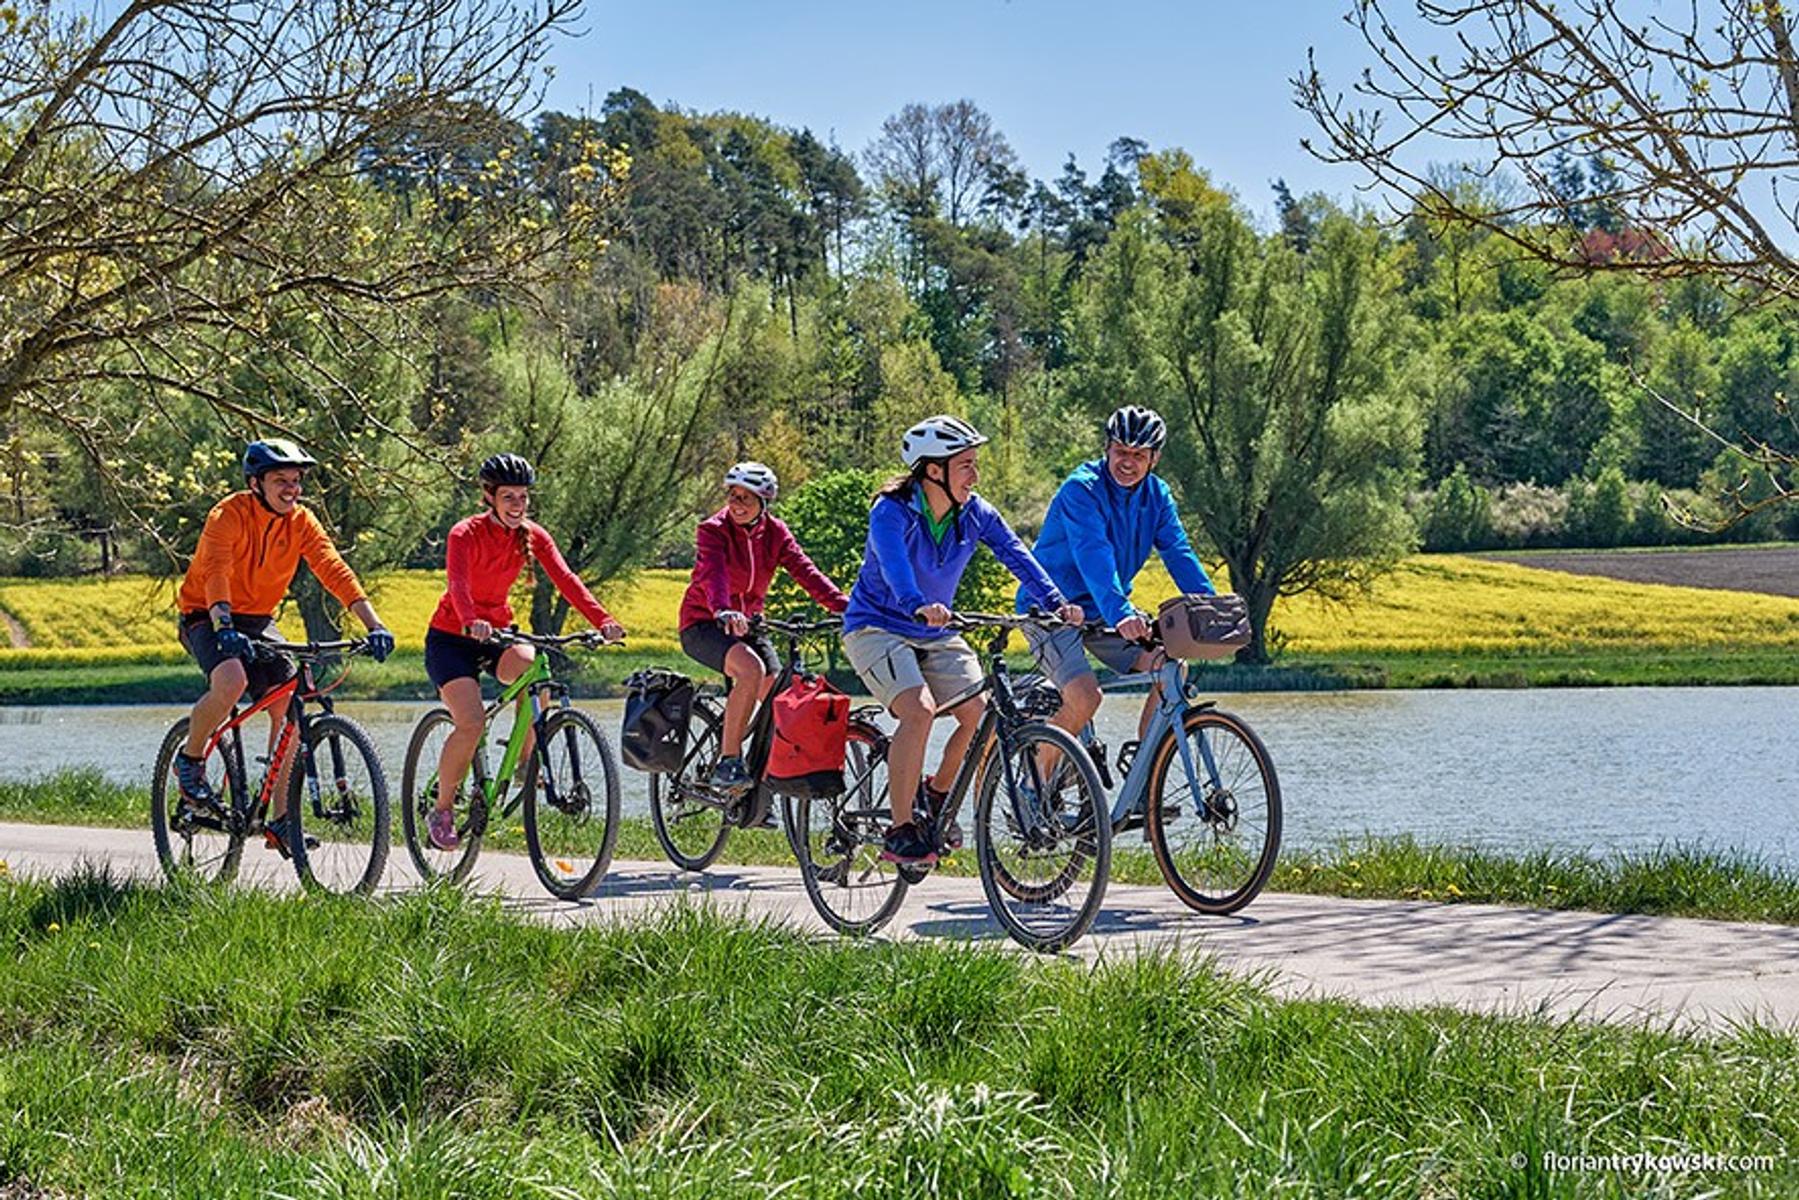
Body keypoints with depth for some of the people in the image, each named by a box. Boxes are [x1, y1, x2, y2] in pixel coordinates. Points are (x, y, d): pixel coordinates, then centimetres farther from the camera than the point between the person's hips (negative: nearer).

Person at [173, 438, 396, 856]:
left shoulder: (301, 520, -6)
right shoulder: (229, 515, -20)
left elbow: (335, 570, -14)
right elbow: (215, 573, -34)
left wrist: (374, 626, -26)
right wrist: (225, 628, -51)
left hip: (259, 620, 5)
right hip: (206, 617, -5)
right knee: (232, 680, -34)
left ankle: (281, 820, -3)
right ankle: (190, 759, -6)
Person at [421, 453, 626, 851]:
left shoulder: (533, 536, -4)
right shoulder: (466, 533, -18)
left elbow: (565, 579, -16)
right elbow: (457, 584, -34)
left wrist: (602, 620, -33)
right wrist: (473, 623, -55)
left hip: (497, 631, 4)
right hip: (451, 638, -4)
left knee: (533, 668, -30)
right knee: (471, 722, -23)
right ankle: (442, 810, -3)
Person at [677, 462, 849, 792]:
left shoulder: (775, 532, 0)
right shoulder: (713, 530, -14)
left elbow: (806, 572, -12)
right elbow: (713, 573, -32)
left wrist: (845, 606, -27)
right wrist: (724, 613, -53)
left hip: (748, 624, 6)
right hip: (704, 625, -6)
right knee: (751, 668, -33)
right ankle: (728, 761, -27)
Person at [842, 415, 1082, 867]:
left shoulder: (976, 514, -6)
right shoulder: (892, 512, -22)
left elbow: (1016, 554, -17)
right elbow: (894, 563, -40)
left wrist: (1055, 603, -34)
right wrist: (919, 606, -60)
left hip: (934, 634, 6)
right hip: (876, 628, -6)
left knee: (981, 713, -11)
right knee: (919, 710, -28)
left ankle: (937, 795, 17)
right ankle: (899, 833, -18)